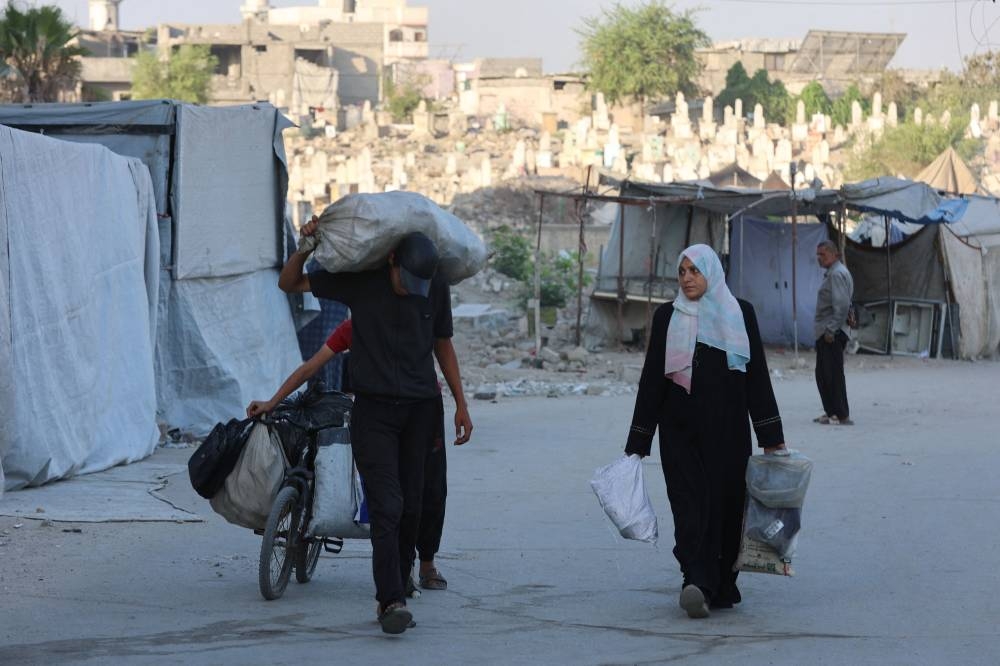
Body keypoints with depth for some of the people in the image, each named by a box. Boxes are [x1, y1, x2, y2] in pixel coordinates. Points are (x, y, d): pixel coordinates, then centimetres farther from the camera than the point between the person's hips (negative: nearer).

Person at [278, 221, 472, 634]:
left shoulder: (437, 291, 2)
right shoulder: (359, 282, -4)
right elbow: (289, 284, 5)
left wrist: (461, 404, 11)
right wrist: (306, 247, -13)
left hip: (420, 409, 3)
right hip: (374, 409, -3)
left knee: (411, 507, 3)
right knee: (386, 506, -13)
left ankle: (392, 597, 10)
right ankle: (393, 602, -18)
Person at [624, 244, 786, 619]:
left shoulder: (740, 314, 4)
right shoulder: (667, 317, 4)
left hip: (727, 429, 1)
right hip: (681, 430, -1)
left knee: (726, 504, -1)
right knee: (692, 505, -6)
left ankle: (722, 586, 1)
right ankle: (697, 584, -12)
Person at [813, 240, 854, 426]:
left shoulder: (837, 274, -13)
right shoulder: (833, 273, 19)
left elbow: (841, 305, -21)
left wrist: (831, 329, -22)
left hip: (832, 332, -11)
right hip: (824, 332, 11)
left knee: (833, 374, -8)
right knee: (822, 374, 15)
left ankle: (841, 415, -6)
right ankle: (831, 412, 21)